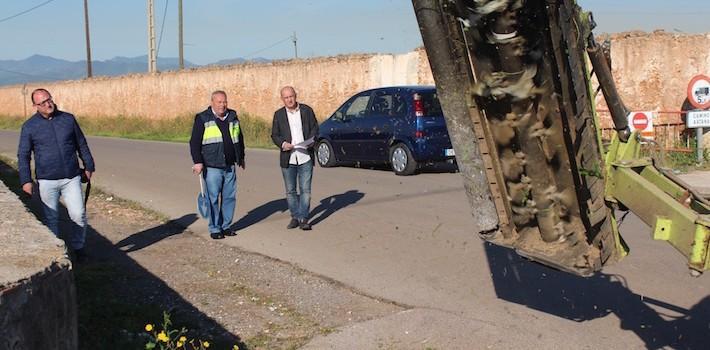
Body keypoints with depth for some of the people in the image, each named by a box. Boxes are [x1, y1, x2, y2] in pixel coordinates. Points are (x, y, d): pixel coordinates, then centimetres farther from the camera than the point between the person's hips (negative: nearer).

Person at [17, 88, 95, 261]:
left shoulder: (68, 119, 4)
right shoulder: (29, 126, -1)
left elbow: (82, 145, 14)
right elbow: (23, 155, 2)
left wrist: (88, 166, 15)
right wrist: (25, 180, -5)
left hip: (72, 178, 1)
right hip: (47, 181, -1)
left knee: (79, 215, -5)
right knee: (51, 219, 6)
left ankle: (77, 246, 16)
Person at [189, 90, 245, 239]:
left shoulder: (233, 117, 11)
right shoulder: (202, 119, -4)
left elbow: (239, 138, 24)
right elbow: (194, 142, -6)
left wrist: (241, 158, 26)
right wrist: (198, 162, -13)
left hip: (230, 167, 5)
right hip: (211, 167, -5)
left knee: (230, 197, 8)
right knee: (213, 199, -2)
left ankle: (226, 225, 20)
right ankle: (214, 228, 8)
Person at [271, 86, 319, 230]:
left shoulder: (307, 110, 4)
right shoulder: (278, 114, 5)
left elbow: (315, 128, 9)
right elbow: (274, 135, 7)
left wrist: (311, 140, -10)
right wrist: (282, 143, -13)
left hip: (305, 157, -1)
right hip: (288, 158, 1)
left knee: (305, 190, -2)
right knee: (290, 191, 8)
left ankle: (303, 218, 3)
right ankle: (295, 217, 19)